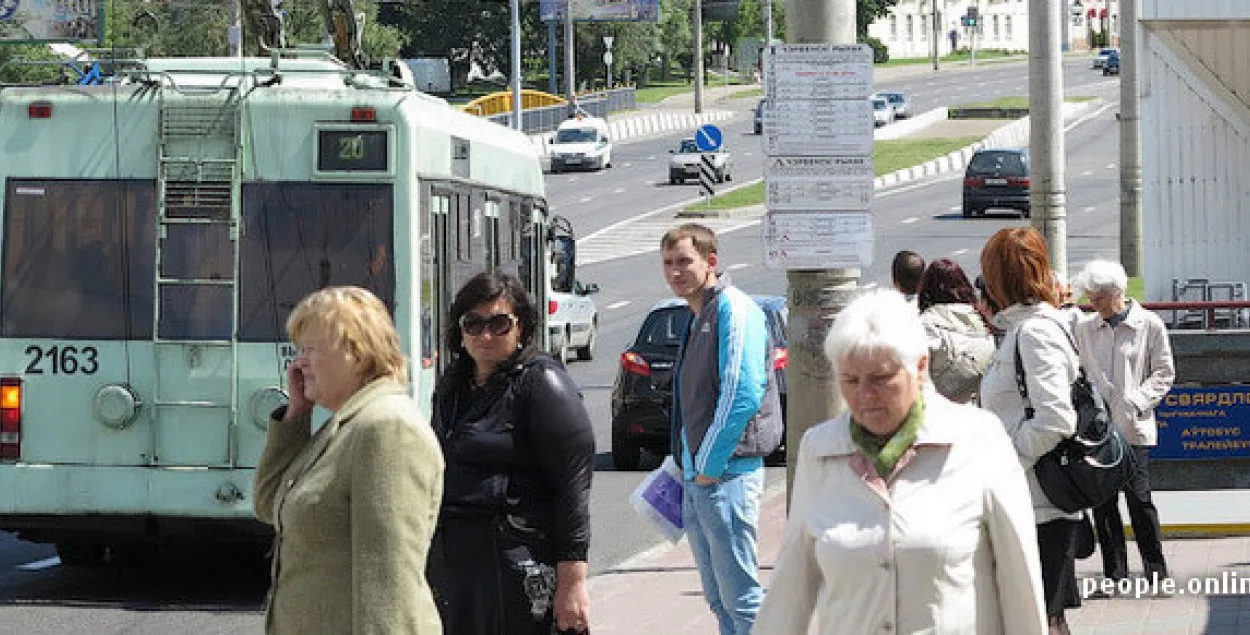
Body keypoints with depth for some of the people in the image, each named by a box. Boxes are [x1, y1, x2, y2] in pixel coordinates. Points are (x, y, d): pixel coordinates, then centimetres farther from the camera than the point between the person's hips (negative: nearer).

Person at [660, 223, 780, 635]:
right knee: (718, 597, 13)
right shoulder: (698, 319, 18)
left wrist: (709, 466, -17)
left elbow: (742, 395, -20)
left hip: (727, 474, -10)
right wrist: (687, 462, 16)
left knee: (741, 595, -7)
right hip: (697, 477, 10)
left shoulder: (734, 309, -11)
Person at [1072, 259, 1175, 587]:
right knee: (1102, 501, 4)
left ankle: (1155, 569, 6)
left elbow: (1164, 373, 2)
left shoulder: (1150, 326, 0)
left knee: (1139, 497, -7)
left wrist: (1137, 401, -10)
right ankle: (1115, 574, 11)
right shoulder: (1084, 330, 10)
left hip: (1133, 427, -4)